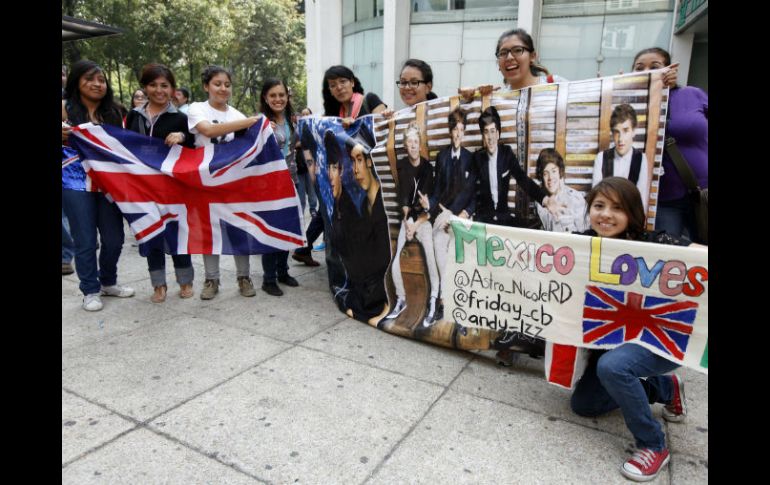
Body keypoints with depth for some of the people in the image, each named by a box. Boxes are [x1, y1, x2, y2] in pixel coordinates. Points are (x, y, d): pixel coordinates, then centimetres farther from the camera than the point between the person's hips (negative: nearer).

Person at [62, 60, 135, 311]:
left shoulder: (113, 112, 10)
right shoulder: (66, 107, -1)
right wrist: (62, 136, -23)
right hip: (76, 183, -3)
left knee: (114, 237, 6)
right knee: (85, 240, 3)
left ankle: (108, 282, 28)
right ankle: (90, 290, 18)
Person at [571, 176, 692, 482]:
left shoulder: (654, 245, -25)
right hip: (614, 338, 6)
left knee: (611, 366, -36)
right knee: (583, 404, 11)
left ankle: (653, 445, -8)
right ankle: (666, 387, 29)